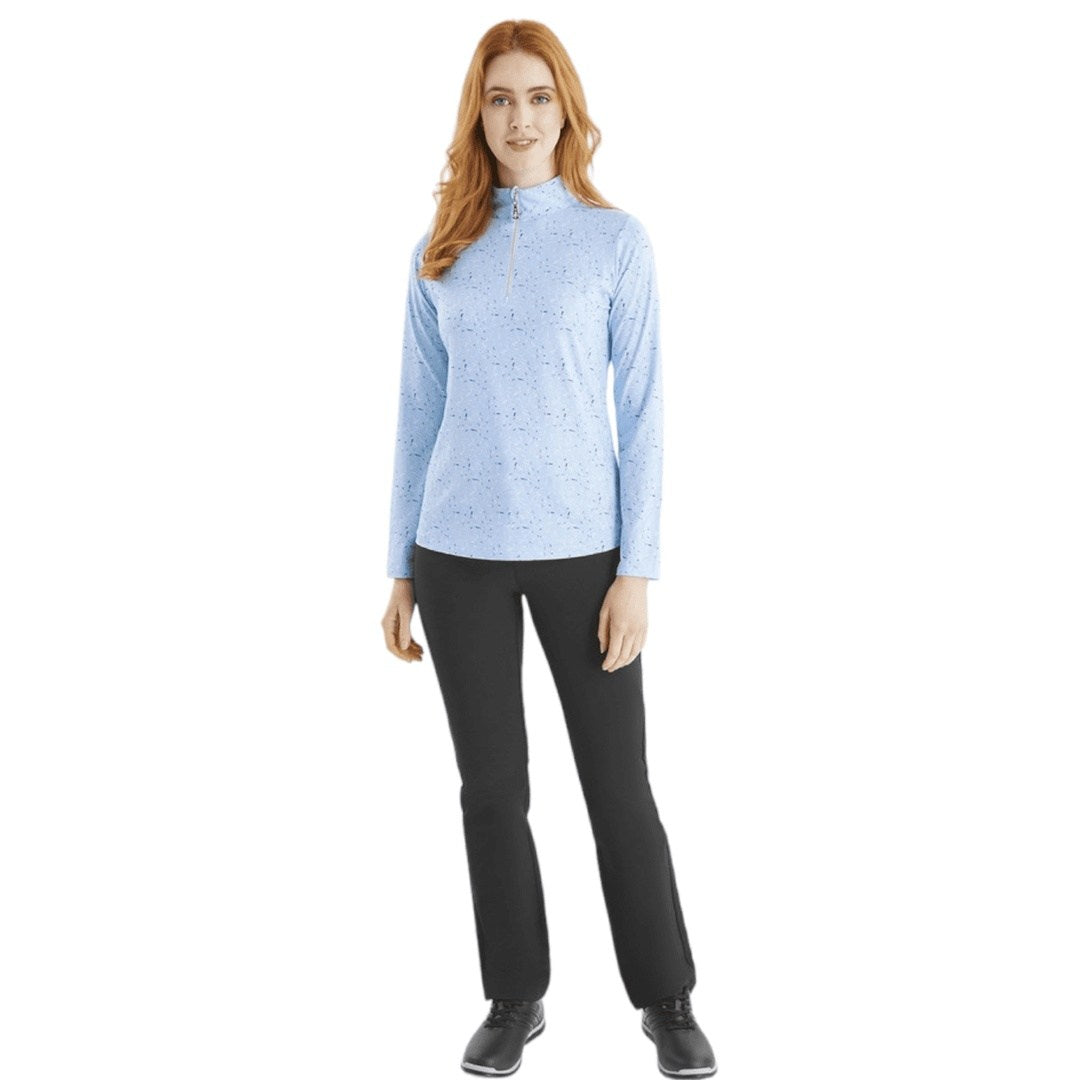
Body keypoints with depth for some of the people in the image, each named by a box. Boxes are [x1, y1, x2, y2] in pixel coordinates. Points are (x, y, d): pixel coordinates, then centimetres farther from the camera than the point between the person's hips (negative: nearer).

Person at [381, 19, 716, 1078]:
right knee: (493, 788, 10)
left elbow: (642, 411, -3)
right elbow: (420, 413, 8)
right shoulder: (440, 251, 6)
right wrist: (401, 571, 6)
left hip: (578, 548, -2)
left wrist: (636, 570, -9)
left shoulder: (614, 238, -1)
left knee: (619, 787, 5)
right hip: (460, 552, 2)